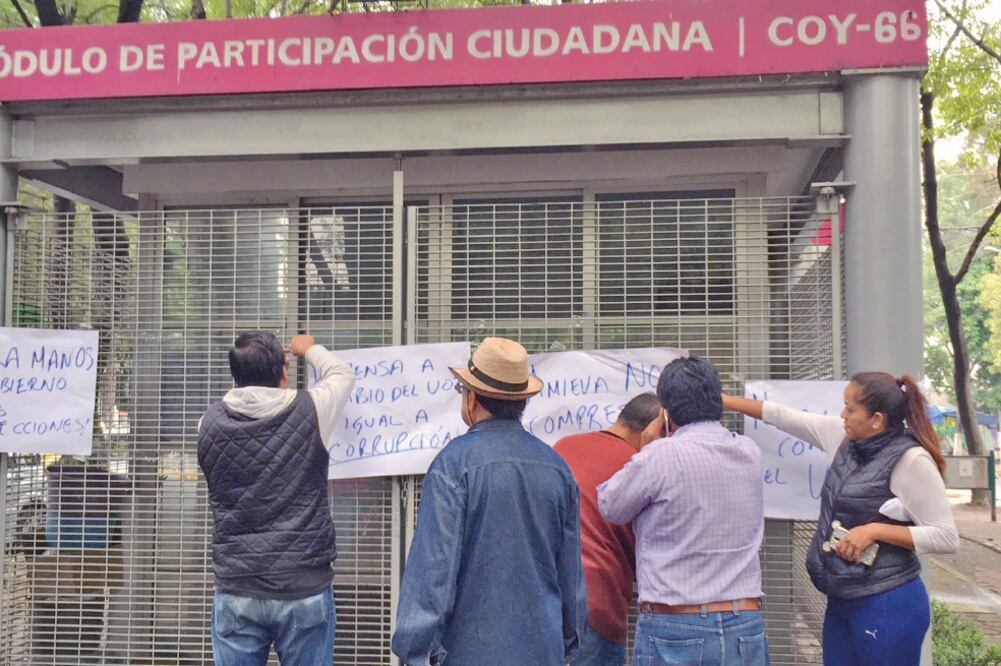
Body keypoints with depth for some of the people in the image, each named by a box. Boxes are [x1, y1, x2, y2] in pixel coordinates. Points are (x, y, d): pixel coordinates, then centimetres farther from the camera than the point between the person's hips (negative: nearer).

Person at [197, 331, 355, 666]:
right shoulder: (309, 413, -7)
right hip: (305, 590, -1)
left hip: (236, 592, 2)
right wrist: (309, 349, 33)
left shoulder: (210, 423, -3)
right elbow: (343, 375, 14)